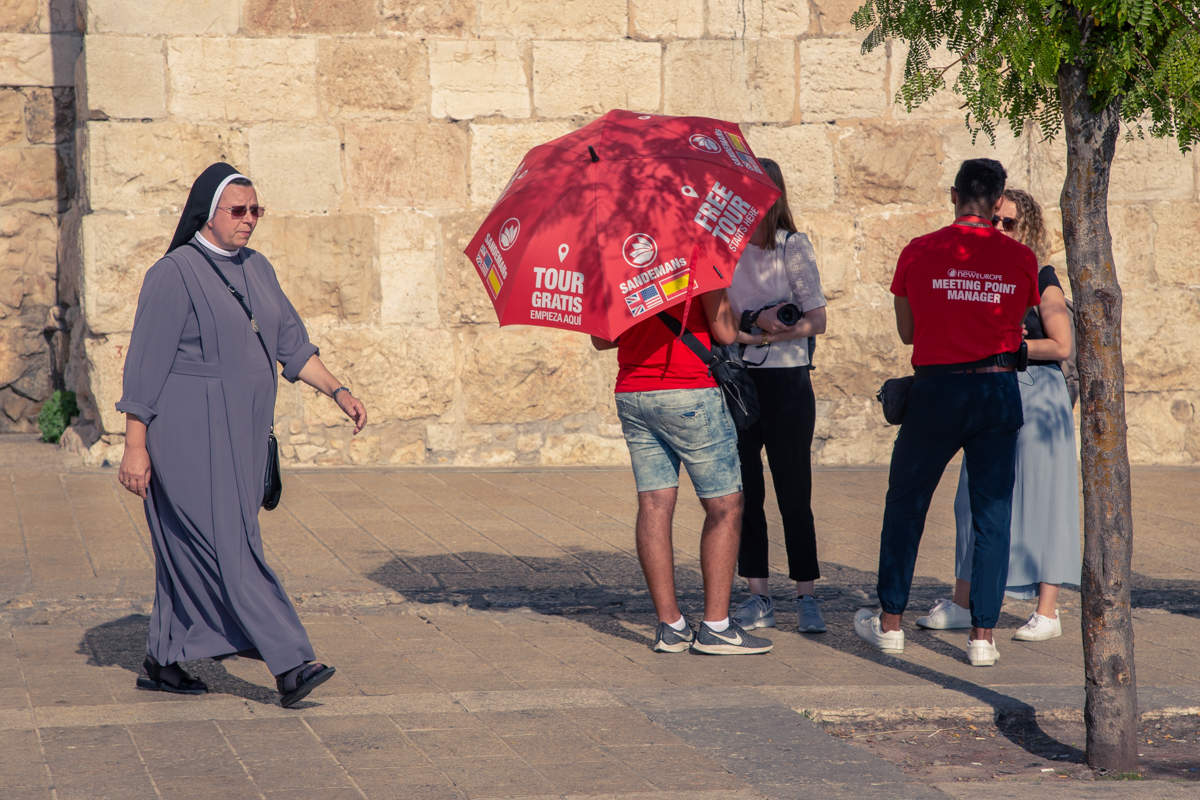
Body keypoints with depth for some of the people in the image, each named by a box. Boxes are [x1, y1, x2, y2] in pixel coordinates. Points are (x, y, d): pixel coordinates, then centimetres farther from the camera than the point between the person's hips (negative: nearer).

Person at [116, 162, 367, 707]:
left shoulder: (256, 269, 11)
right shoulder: (174, 274, -11)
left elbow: (291, 342, 16)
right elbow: (145, 362, -12)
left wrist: (337, 391, 3)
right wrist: (134, 445, -14)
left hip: (240, 433, 8)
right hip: (190, 434, -8)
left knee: (191, 549, 12)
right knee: (229, 544, -12)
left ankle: (162, 662, 21)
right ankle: (289, 666, -18)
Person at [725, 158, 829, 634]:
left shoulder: (793, 246, -1)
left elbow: (816, 319, -6)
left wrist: (754, 334, -14)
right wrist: (755, 320, -14)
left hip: (785, 382, -3)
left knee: (793, 493, -3)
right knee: (743, 492, 4)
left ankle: (806, 596, 5)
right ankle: (758, 596, 11)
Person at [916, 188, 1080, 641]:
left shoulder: (1042, 281, -6)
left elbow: (1062, 346, -11)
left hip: (1037, 396, -6)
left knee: (1039, 499, -4)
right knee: (976, 499, 6)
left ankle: (1047, 611, -1)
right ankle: (963, 603, 14)